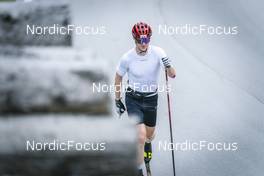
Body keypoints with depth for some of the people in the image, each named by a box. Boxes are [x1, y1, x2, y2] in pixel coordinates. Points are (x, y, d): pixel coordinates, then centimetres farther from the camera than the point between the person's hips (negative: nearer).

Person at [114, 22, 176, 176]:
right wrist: (117, 100, 5)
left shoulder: (157, 52, -17)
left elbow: (173, 75, -21)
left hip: (151, 99, 3)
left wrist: (168, 66, -43)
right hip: (133, 99, -2)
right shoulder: (127, 58, -19)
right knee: (141, 136, -18)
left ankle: (148, 143, 60)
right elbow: (118, 78, -1)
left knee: (150, 134, 22)